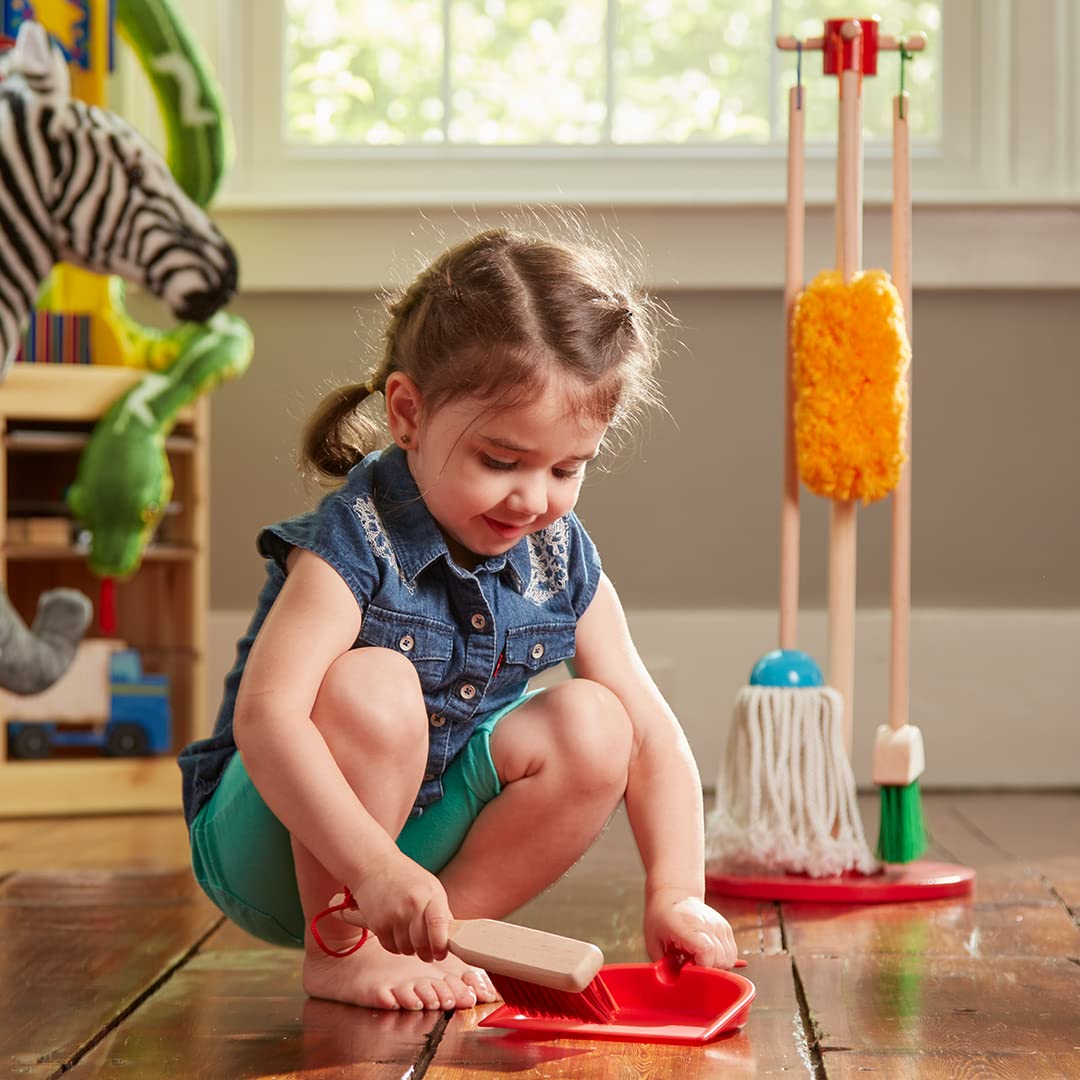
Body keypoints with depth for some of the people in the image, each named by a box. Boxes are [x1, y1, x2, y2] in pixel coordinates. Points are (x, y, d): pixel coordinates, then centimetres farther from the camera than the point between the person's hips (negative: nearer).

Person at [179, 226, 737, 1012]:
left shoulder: (563, 563, -5)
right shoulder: (356, 542, -24)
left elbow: (652, 732, -4)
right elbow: (265, 717, -36)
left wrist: (676, 893, -17)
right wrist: (374, 869, -44)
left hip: (427, 827, 5)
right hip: (275, 848, -5)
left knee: (593, 727, -14)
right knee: (372, 688, -33)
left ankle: (436, 938, -10)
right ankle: (337, 949, -17)